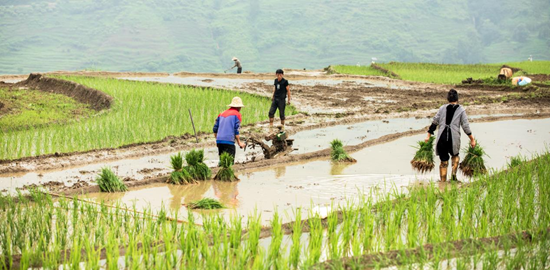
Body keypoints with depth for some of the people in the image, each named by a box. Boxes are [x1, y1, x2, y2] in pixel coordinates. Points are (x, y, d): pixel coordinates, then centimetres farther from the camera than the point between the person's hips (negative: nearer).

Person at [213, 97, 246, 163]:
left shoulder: (222, 114, 20)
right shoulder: (236, 114, 2)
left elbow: (215, 129, 18)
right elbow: (236, 130, -7)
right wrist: (239, 142, 1)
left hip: (219, 140, 6)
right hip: (229, 141, -6)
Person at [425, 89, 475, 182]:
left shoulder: (442, 108, 9)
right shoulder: (461, 110, 3)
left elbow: (434, 122, 9)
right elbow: (466, 126, 2)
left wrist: (429, 135, 16)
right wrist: (472, 139, 9)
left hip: (441, 138, 1)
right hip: (453, 139, -1)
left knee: (444, 161, 12)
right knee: (455, 156, 25)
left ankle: (443, 181, 12)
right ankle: (453, 174, 5)